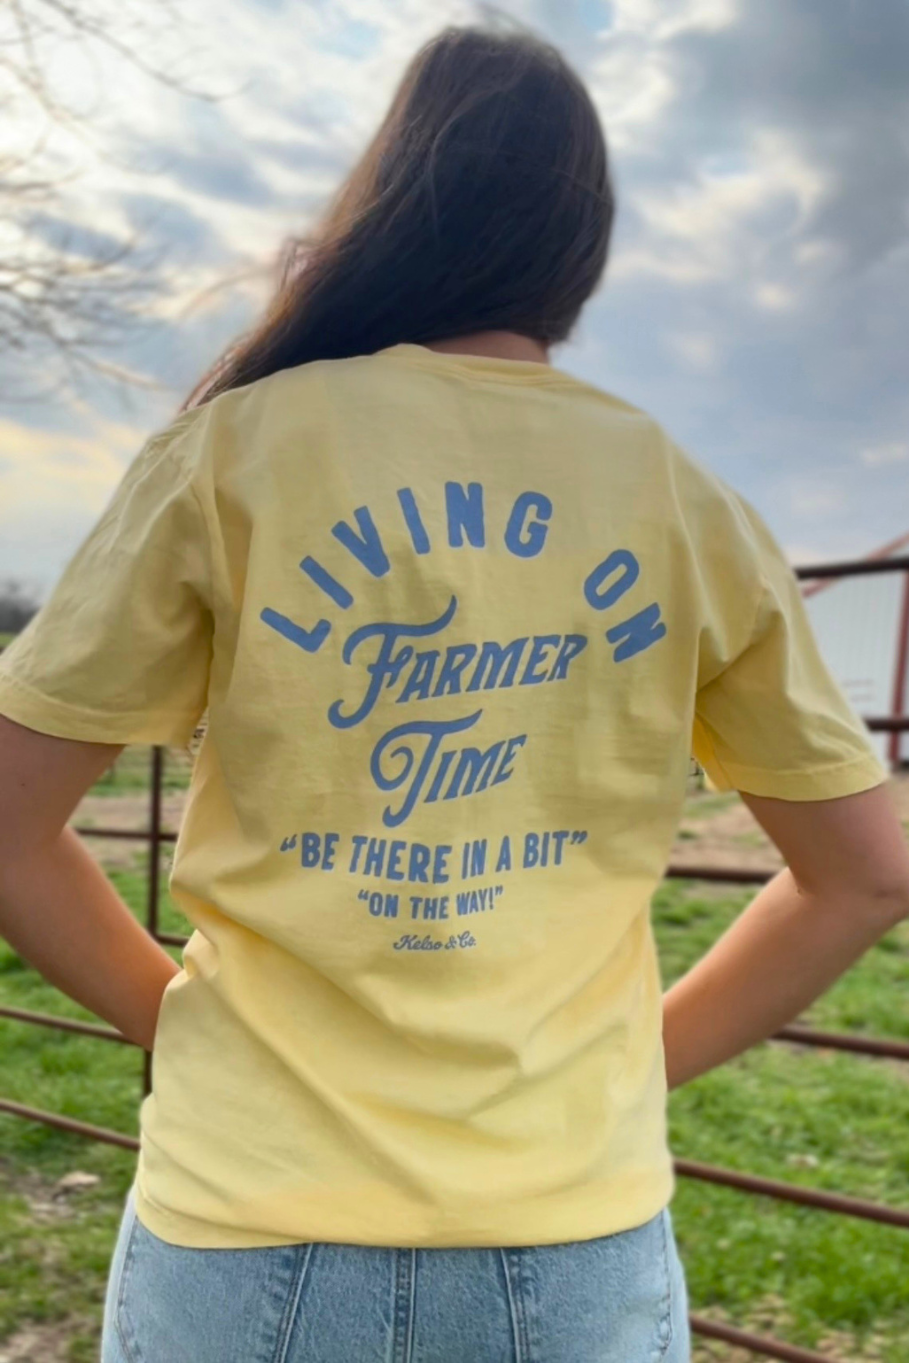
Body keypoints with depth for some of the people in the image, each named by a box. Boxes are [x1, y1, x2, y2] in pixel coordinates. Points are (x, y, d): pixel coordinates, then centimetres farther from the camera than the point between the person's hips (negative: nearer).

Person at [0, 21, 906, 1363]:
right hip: (584, 1243, 2)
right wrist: (642, 1055, 10)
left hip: (252, 1228, -1)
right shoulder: (689, 504, -2)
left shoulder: (234, 445, -8)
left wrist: (180, 1017, 7)